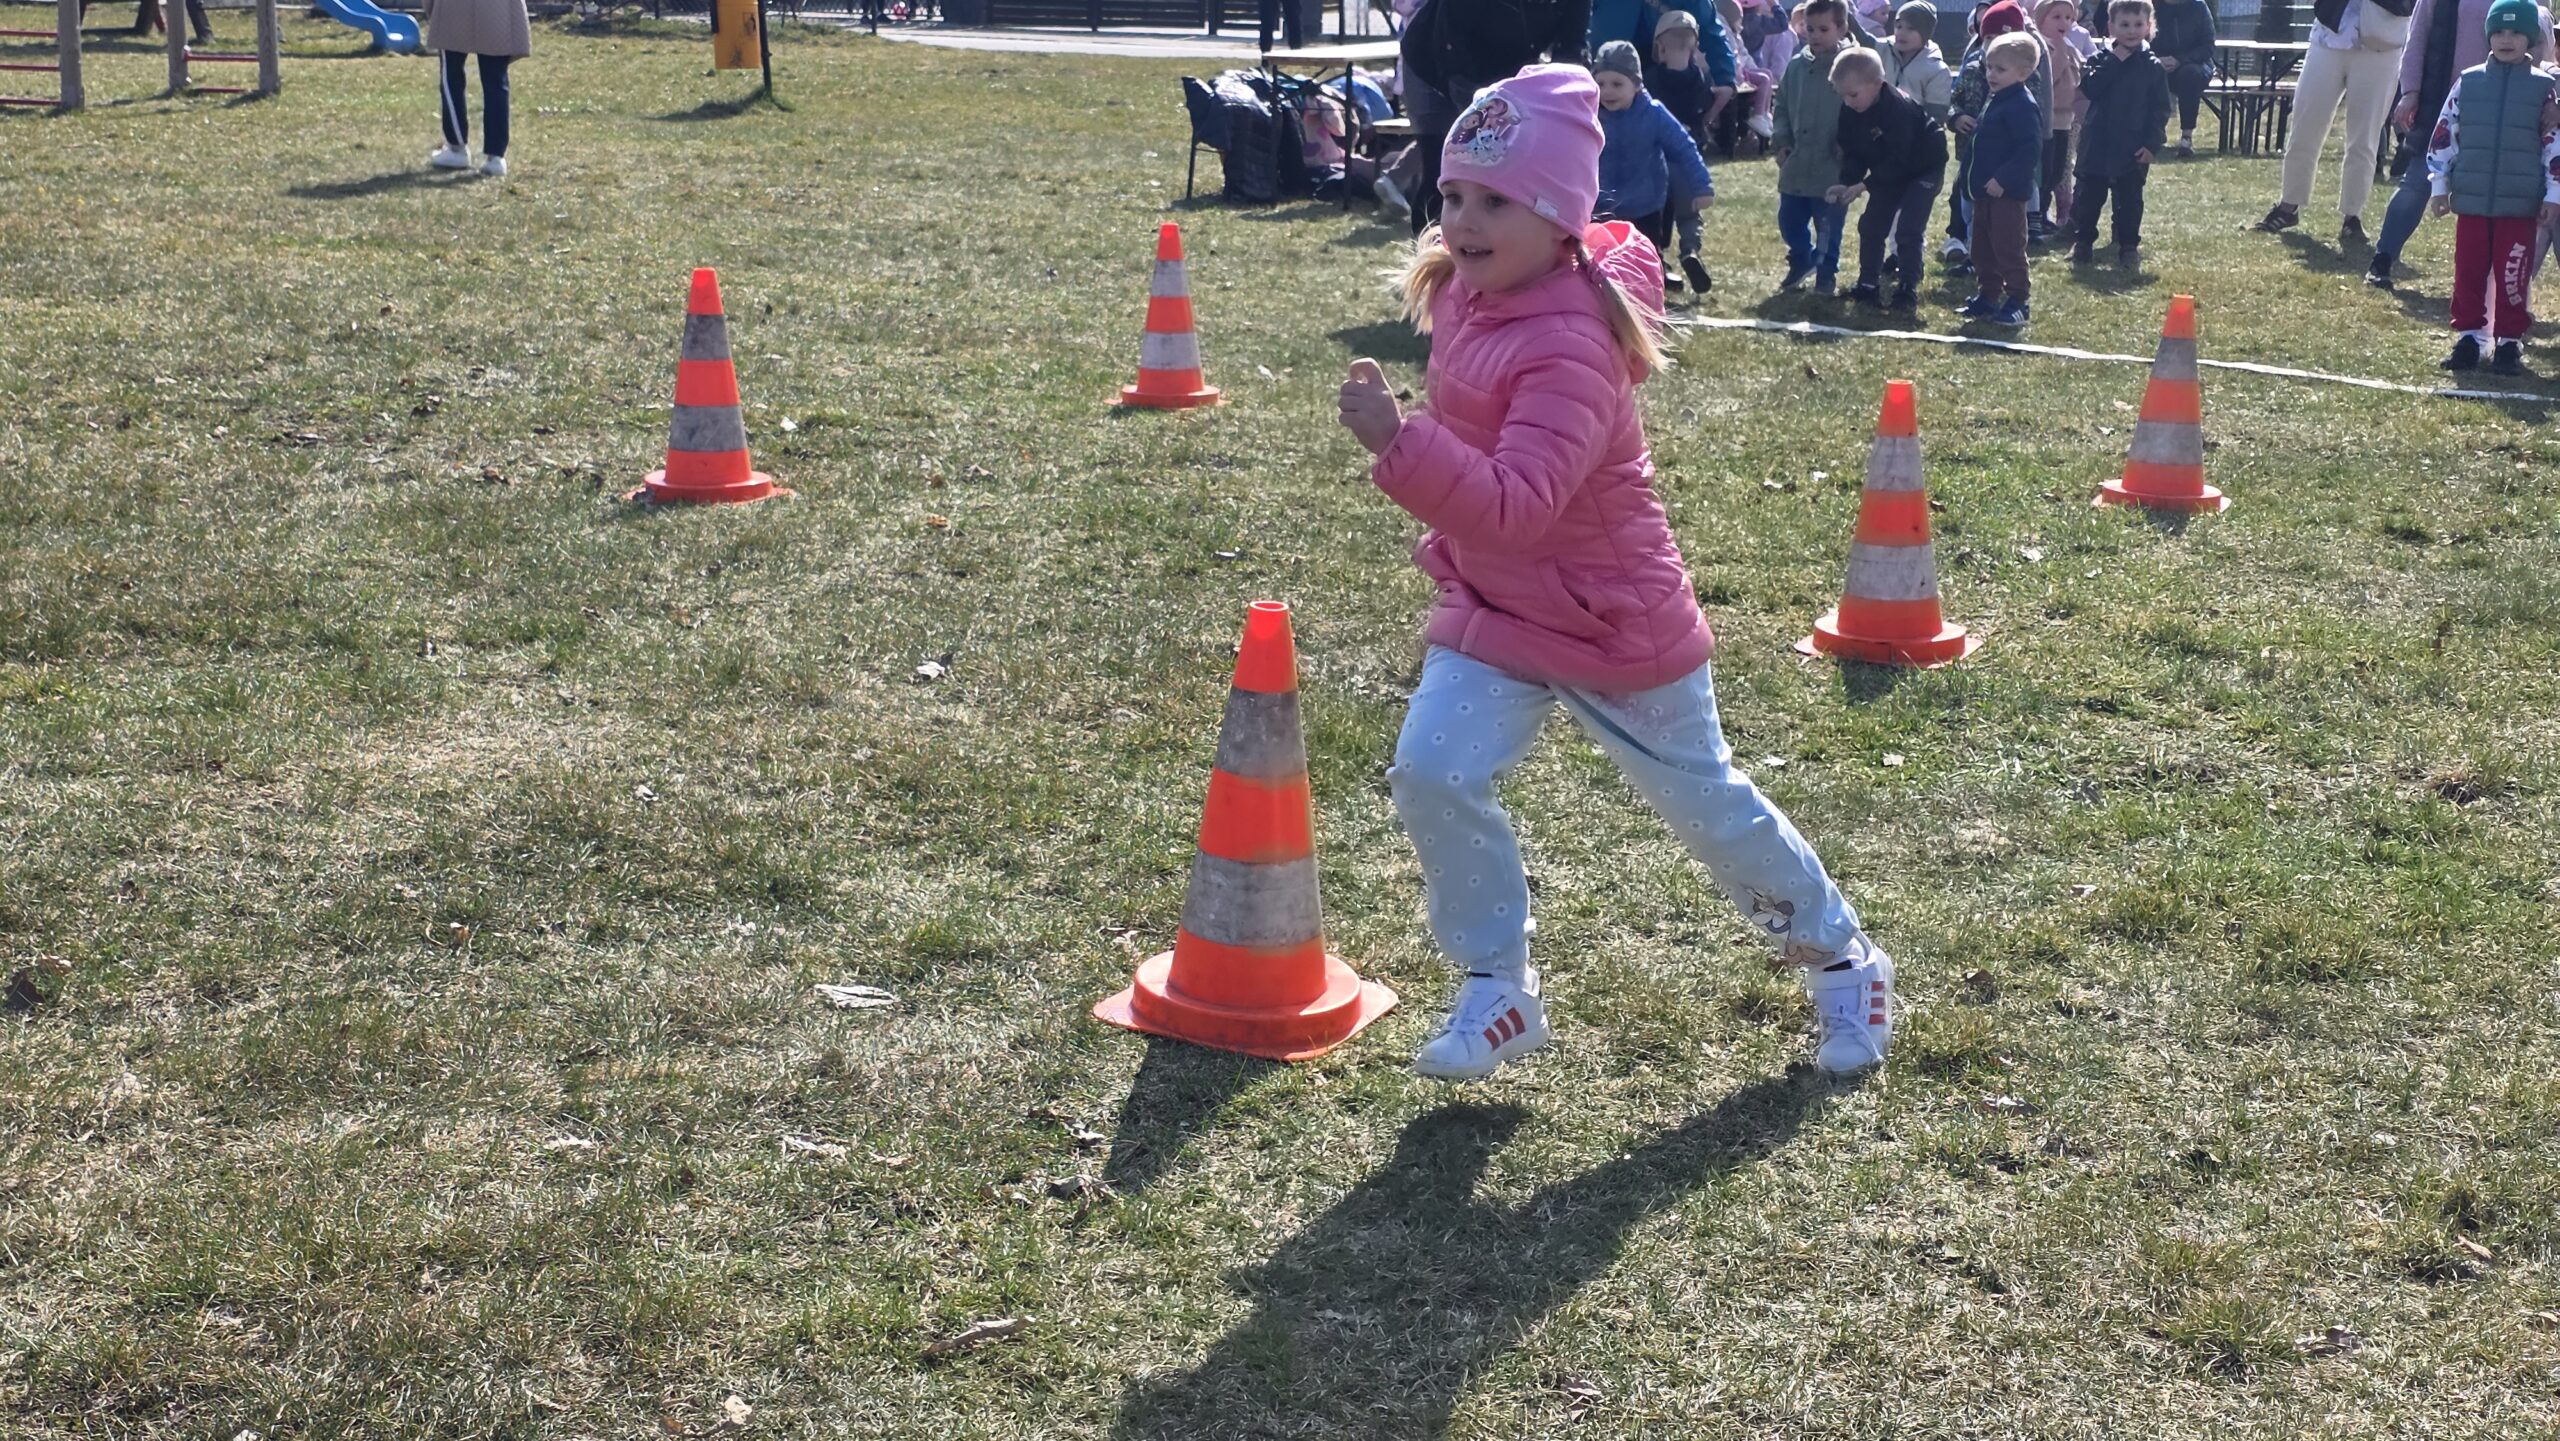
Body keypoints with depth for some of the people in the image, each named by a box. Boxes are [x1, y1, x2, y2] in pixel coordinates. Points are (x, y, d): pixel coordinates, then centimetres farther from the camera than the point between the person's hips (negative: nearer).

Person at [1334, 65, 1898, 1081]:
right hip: (1493, 612, 7)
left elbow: (1518, 507, -43)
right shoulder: (1465, 288, -6)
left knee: (1707, 805, 11)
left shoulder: (1567, 349, -32)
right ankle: (1497, 991, 4)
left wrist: (1398, 444, -53)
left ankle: (1840, 959, 36)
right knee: (1430, 774, -14)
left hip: (1616, 622, -7)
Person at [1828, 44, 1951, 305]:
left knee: (1908, 229, -15)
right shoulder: (1850, 111, -12)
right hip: (1890, 172, 8)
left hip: (1924, 168, -8)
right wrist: (1847, 183, -22)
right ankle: (1868, 286, 12)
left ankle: (1907, 290, -7)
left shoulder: (1898, 108, -34)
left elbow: (1898, 160, -32)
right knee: (1871, 225, 4)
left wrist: (1864, 185, -33)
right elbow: (1851, 153, -4)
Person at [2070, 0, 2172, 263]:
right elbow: (2089, 88, -16)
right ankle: (2083, 241, 18)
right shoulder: (2101, 59, 1)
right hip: (2097, 145, 1)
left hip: (2133, 149, -1)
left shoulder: (2153, 67, -2)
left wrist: (2152, 143, -11)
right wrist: (2114, 61, -17)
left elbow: (2160, 109, -2)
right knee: (2087, 196, 7)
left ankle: (2128, 244, 17)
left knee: (2129, 199, 6)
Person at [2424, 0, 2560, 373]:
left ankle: (2510, 341, 9)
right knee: (2469, 271, 7)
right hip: (2471, 199, 2)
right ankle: (2469, 336, 17)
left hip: (2521, 202, -2)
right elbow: (2444, 135, 8)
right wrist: (2439, 185, 7)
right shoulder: (2468, 82, 5)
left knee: (2513, 274, 0)